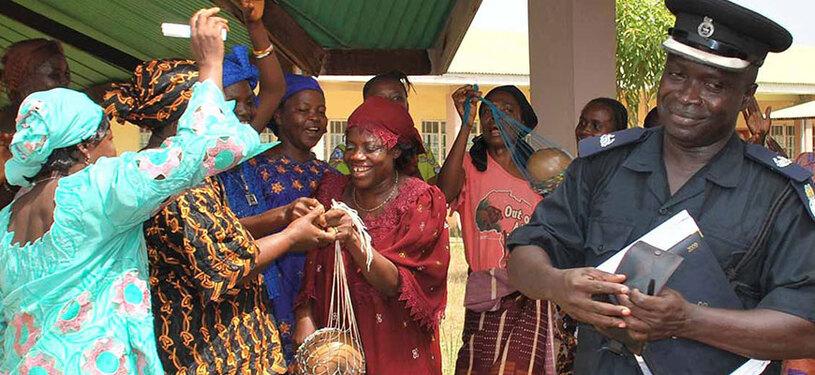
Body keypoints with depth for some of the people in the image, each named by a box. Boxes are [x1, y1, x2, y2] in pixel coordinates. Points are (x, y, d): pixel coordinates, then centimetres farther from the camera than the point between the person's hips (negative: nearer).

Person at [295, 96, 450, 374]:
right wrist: (305, 319, -14)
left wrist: (353, 241, -35)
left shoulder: (421, 201, -12)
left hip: (397, 349, -3)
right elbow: (310, 269, 0)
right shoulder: (332, 190, -3)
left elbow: (395, 284, -22)